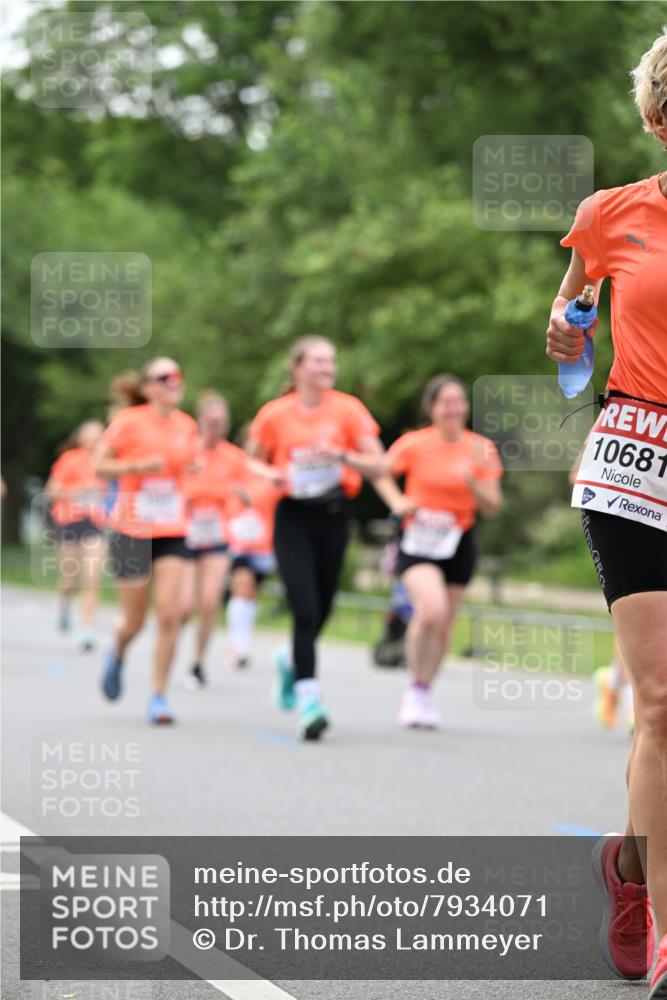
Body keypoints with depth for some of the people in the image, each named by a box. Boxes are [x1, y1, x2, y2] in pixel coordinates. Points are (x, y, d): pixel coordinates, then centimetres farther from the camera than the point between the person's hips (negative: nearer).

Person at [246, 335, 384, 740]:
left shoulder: (348, 409, -1)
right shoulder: (275, 414, -1)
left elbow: (378, 464, -4)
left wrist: (342, 455, -20)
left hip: (333, 516, 2)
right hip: (293, 518, -2)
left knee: (322, 610, 9)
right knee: (305, 609, -15)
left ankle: (292, 660, 42)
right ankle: (309, 699, -15)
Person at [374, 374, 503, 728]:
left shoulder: (480, 449, 0)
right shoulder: (414, 444, -5)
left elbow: (491, 507, -1)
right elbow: (381, 472, 9)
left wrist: (473, 480, -19)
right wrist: (397, 501, -9)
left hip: (459, 543, 3)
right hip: (419, 540, -3)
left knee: (443, 626, 7)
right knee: (432, 609, -25)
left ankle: (423, 695, 27)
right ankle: (416, 689, -7)